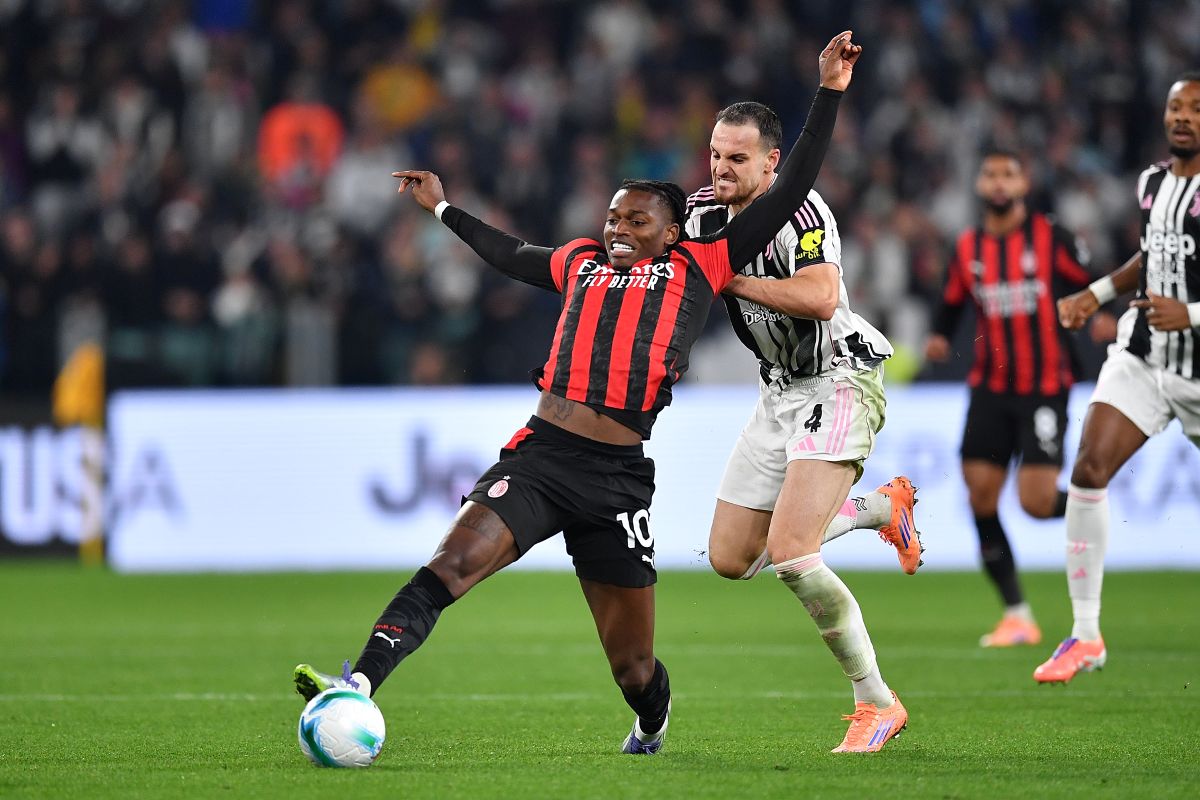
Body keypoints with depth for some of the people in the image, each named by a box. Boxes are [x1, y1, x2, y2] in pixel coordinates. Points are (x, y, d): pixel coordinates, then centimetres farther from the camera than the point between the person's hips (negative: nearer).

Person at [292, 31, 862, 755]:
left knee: (634, 669, 5)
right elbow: (509, 256, 41)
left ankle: (653, 725, 40)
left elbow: (788, 198, 8)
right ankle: (356, 688, -35)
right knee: (448, 567, -23)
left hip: (618, 477, -2)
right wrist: (443, 208, 51)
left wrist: (830, 94, 5)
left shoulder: (701, 266, 10)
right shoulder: (583, 262, 20)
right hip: (540, 456, 2)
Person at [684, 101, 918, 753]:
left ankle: (877, 704, -8)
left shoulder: (799, 210, -20)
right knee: (730, 559, 10)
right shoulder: (705, 212, 4)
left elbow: (820, 297, -34)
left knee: (788, 553, -22)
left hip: (839, 380, -9)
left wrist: (733, 280, -26)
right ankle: (883, 508, 28)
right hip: (780, 391, 9)